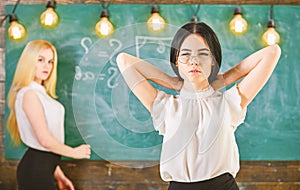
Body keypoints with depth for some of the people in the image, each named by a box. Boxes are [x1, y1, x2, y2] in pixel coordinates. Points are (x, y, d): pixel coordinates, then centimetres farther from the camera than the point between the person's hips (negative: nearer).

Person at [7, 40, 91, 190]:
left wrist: (58, 175, 15)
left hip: (43, 168, 9)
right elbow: (45, 140, -18)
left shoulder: (40, 93, 15)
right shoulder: (29, 94, -13)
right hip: (36, 170, -9)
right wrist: (74, 152, -4)